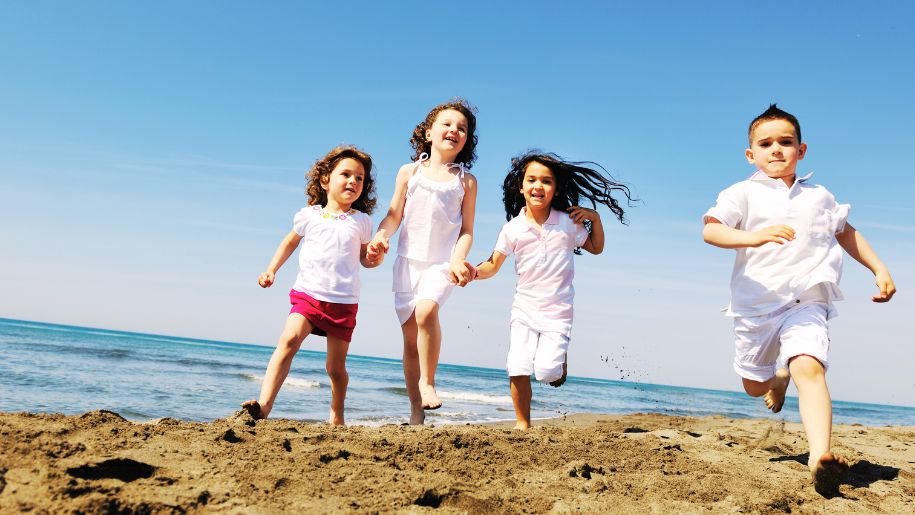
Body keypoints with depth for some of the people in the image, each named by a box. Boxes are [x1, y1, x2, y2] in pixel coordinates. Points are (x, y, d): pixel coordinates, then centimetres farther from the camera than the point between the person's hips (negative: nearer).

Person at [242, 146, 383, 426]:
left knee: (336, 367, 6)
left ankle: (336, 417, 28)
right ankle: (264, 405, -29)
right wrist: (271, 270, 15)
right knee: (288, 340, -25)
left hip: (344, 302, 0)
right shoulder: (308, 215, 6)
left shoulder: (361, 221, 8)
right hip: (308, 294, 0)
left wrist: (375, 258, -5)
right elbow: (290, 242, 23)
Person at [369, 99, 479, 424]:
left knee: (426, 310, -30)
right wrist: (381, 236, -12)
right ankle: (416, 410, 13)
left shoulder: (466, 181, 5)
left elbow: (466, 229, 3)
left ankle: (427, 382, -10)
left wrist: (458, 261, -13)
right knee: (410, 335, 3)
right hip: (408, 260, 2)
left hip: (443, 263, -2)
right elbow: (394, 216, 8)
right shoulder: (410, 172, 8)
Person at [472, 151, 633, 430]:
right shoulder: (512, 229, -3)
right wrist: (474, 271, -18)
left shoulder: (568, 223, -3)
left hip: (558, 311, -1)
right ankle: (523, 424, 15)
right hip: (524, 309, 1)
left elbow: (596, 248, 12)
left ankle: (560, 360, 23)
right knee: (518, 371, -6)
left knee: (546, 371, -14)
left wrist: (595, 219, -4)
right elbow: (493, 265, 3)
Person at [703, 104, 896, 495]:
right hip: (756, 304, 0)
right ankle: (780, 378, 51)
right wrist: (751, 236, -35)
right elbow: (709, 229, -17)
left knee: (809, 368, -26)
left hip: (807, 303, 0)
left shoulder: (819, 196, 11)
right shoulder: (743, 193, -1)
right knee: (754, 386, 15)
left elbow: (846, 232, 27)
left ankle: (820, 458, -36)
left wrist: (879, 269, 21)